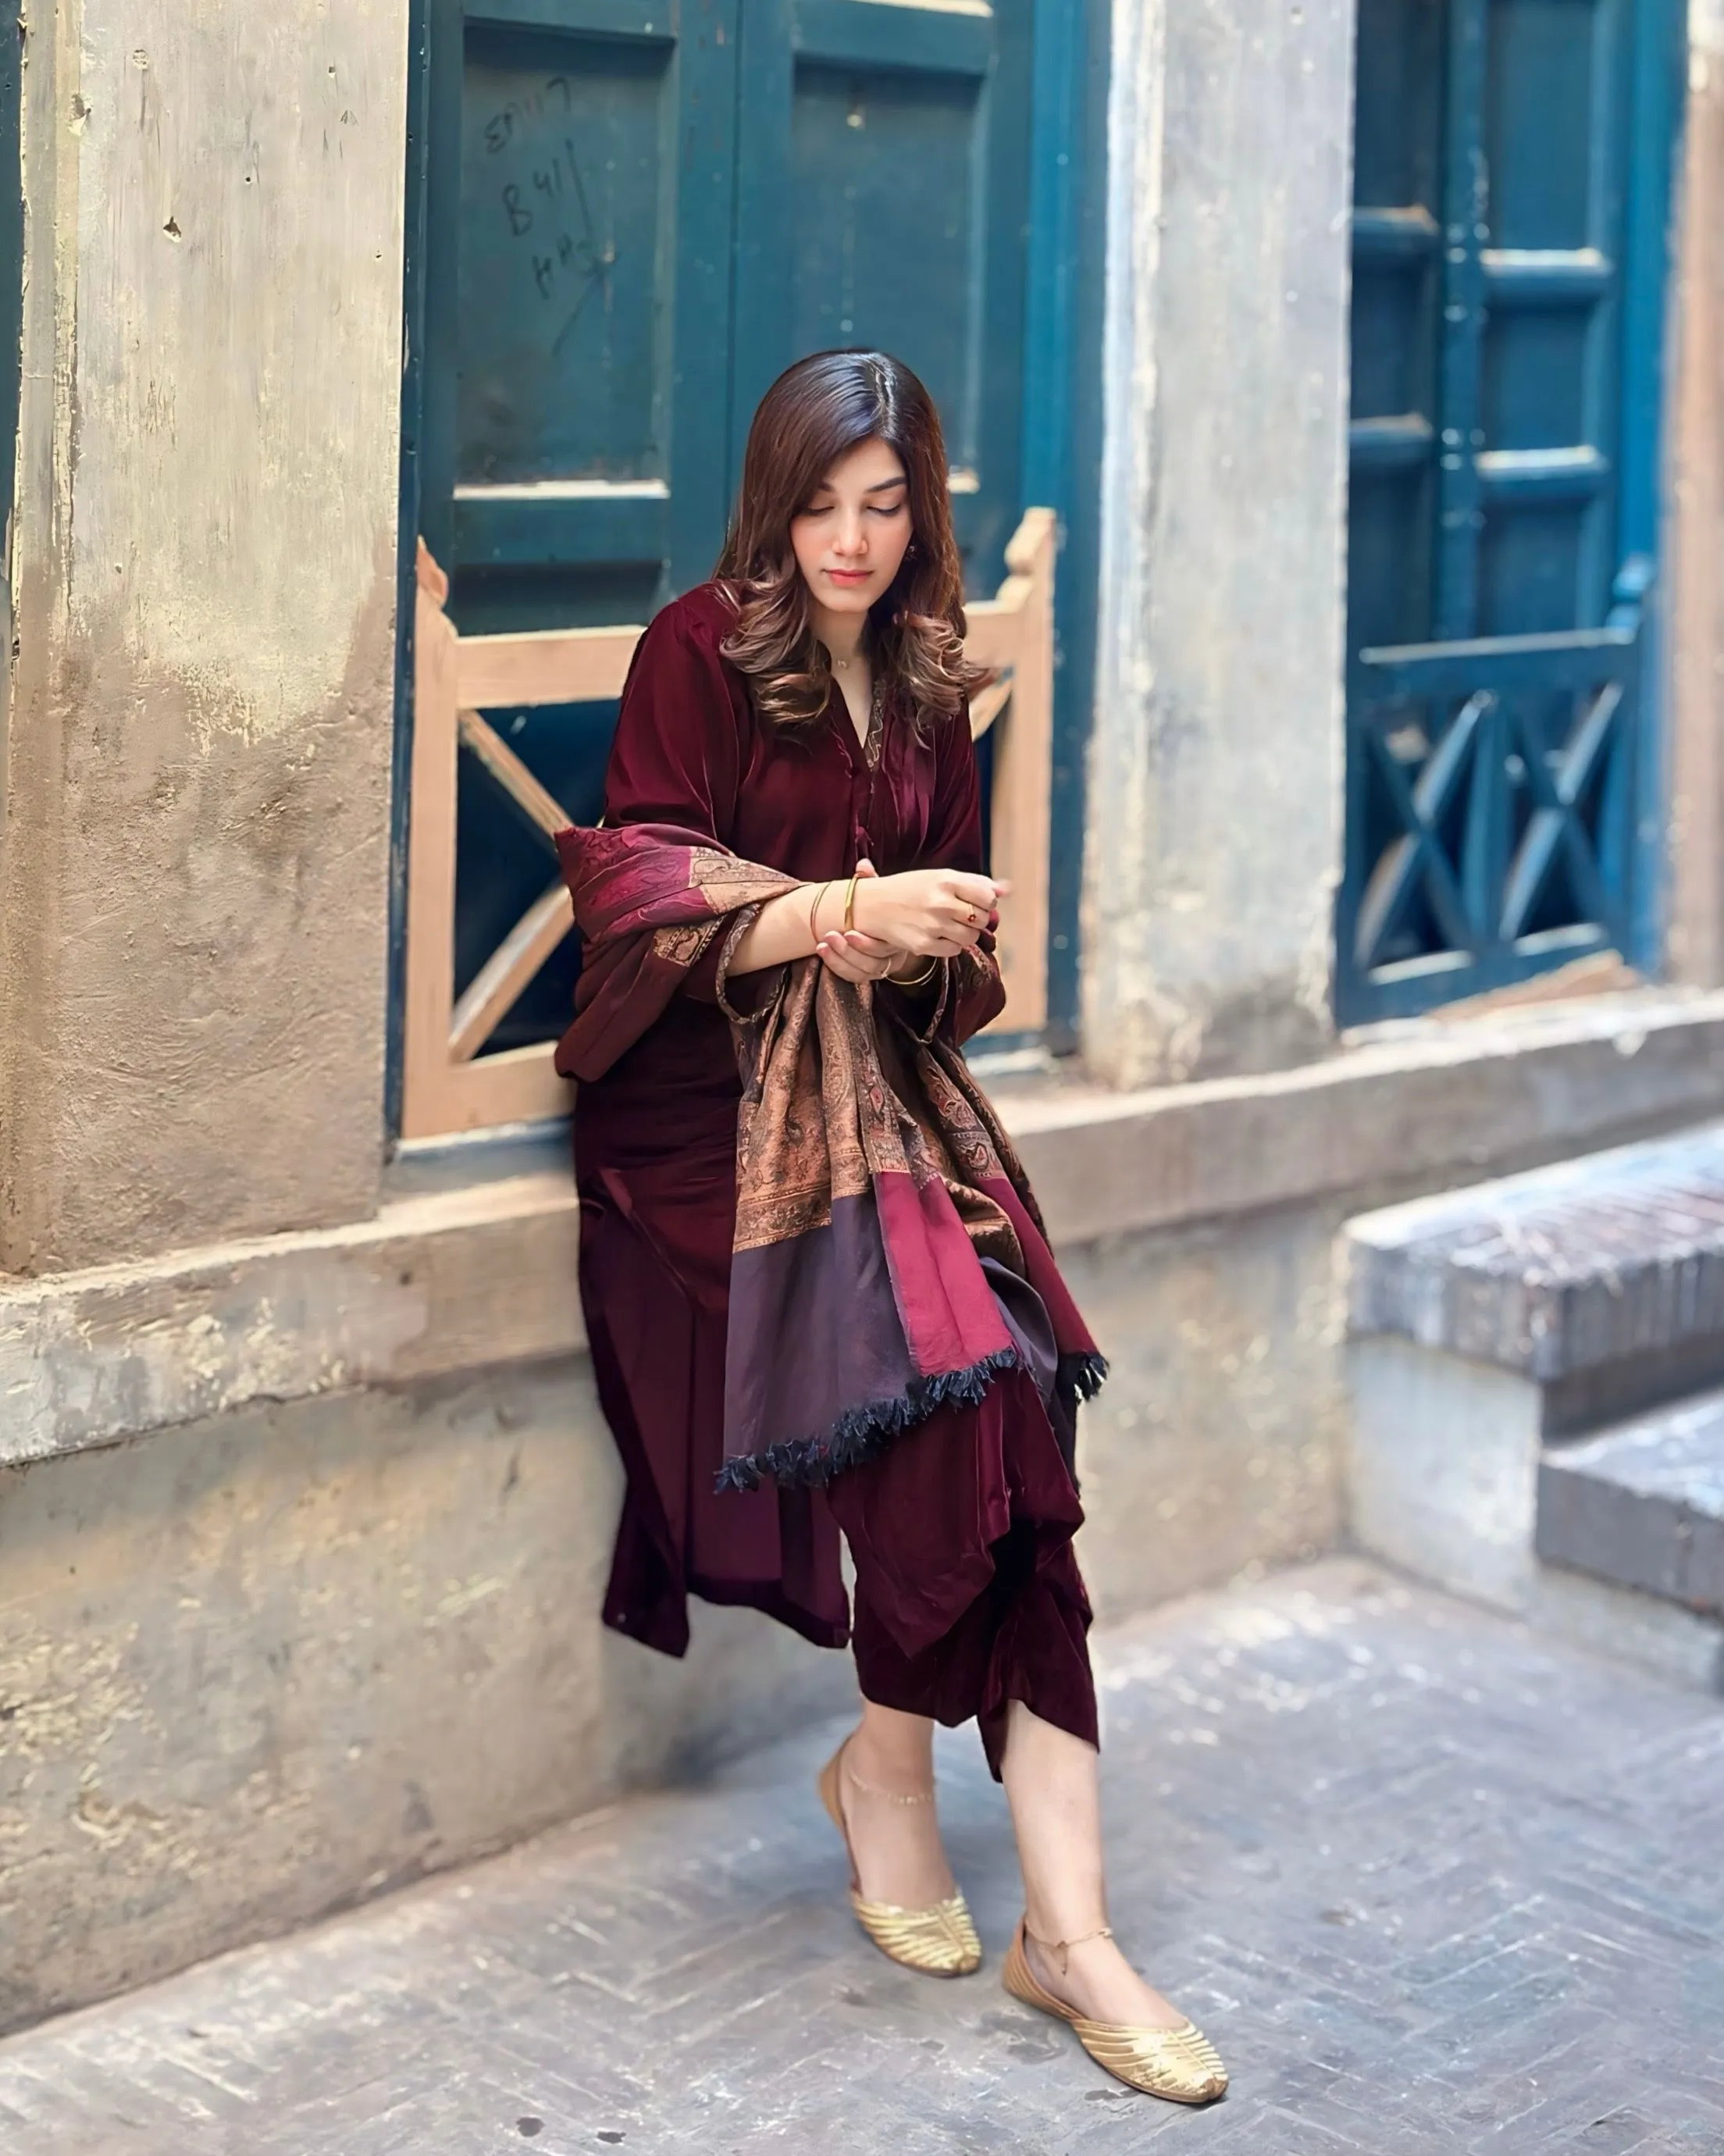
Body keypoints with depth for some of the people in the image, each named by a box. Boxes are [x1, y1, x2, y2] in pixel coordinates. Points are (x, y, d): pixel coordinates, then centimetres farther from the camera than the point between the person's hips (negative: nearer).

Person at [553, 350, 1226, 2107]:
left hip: (884, 1082, 5)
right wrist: (842, 917, -23)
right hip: (715, 1097, -4)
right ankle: (885, 1768, 0)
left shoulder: (925, 684, 18)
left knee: (1006, 1409, -19)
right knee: (957, 1379, -26)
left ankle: (1070, 1931, -19)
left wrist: (924, 936, -5)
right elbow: (645, 890, -8)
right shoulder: (701, 652, 2)